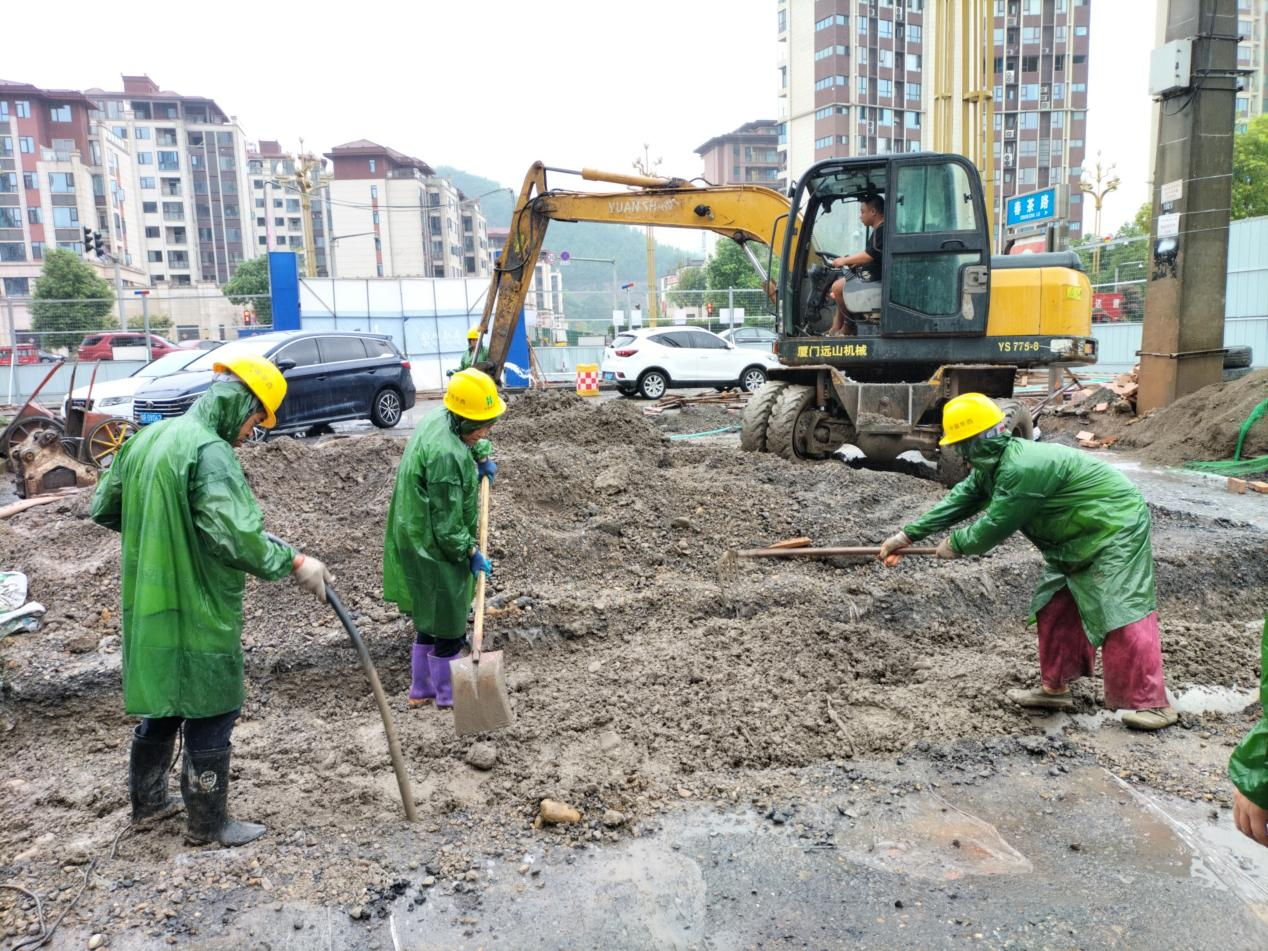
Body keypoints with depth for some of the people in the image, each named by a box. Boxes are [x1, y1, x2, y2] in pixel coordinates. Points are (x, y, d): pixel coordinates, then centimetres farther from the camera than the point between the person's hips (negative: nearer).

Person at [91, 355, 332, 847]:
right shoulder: (210, 452, -21)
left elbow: (104, 509, 16)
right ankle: (208, 823, 20)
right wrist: (294, 562, -20)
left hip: (149, 604, 9)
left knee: (163, 701, 24)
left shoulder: (146, 439, 7)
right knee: (210, 713, 6)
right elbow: (233, 537, -29)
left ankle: (147, 798, 40)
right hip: (196, 612, -9)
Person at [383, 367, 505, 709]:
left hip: (418, 544, 10)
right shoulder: (447, 455, -30)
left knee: (431, 619, 22)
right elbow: (447, 524, -24)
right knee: (449, 628, 7)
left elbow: (472, 441, 26)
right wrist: (472, 554, -13)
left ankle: (420, 690, 37)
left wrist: (482, 457, 9)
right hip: (436, 552, -10)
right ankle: (448, 696, 25)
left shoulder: (438, 418, 0)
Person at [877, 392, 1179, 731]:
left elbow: (995, 526, -26)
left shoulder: (1023, 468, -32)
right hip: (1075, 539, 10)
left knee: (1121, 612, -12)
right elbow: (960, 500, 5)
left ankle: (1152, 703, -4)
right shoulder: (992, 464, 0)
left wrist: (954, 544, -8)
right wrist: (907, 535, 3)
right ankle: (1055, 688, 20)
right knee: (1054, 609, 10)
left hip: (1115, 529, -10)